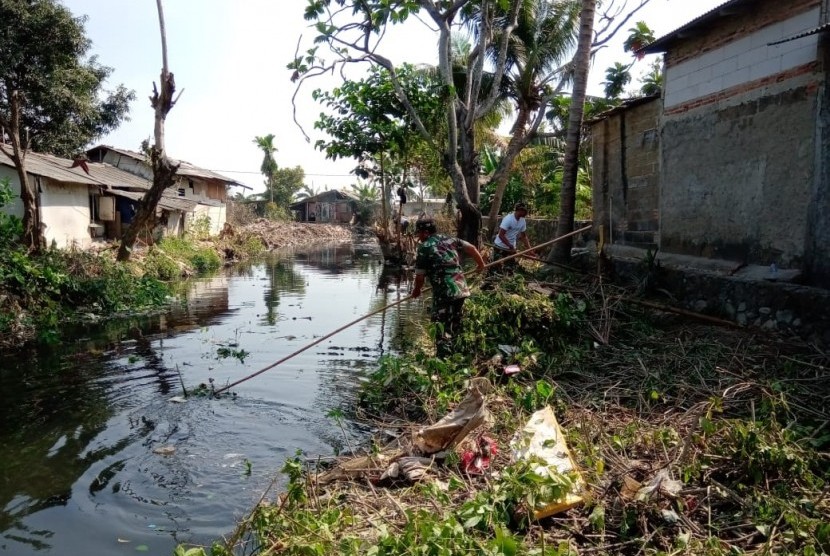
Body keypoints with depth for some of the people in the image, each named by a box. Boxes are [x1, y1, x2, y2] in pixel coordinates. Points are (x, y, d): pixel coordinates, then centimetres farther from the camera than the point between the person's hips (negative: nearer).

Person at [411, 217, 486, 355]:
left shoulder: (424, 247, -5)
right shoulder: (449, 239, 13)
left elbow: (420, 276, -3)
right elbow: (471, 248, 16)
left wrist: (416, 290, 15)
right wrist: (481, 264, 32)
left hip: (444, 292, -7)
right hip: (462, 289, 7)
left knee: (442, 330, 0)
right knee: (455, 327, 20)